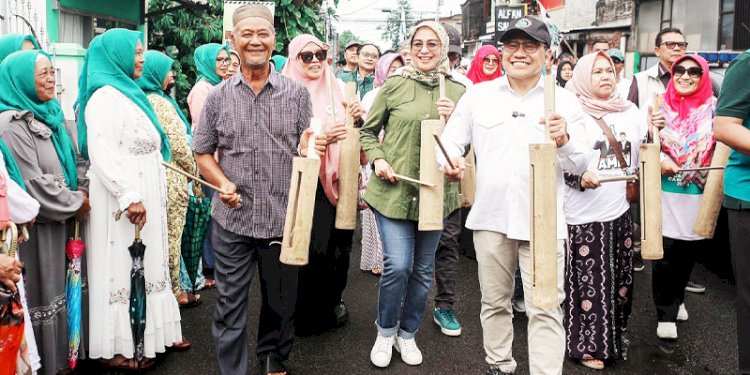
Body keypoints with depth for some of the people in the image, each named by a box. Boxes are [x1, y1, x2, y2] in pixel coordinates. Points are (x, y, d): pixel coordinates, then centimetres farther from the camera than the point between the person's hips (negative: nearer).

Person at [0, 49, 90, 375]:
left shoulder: (50, 115, 11)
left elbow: (73, 161, 18)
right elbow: (34, 184, -21)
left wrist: (83, 193, 1)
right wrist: (76, 203, -10)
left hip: (62, 220, 8)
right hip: (37, 227, -8)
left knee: (60, 289, 15)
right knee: (41, 293, 2)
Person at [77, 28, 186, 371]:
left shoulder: (127, 92, 15)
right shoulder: (105, 96, -14)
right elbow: (101, 153, -24)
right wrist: (129, 198, -26)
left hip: (143, 196, 9)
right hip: (123, 200, -9)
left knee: (145, 264, 14)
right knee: (120, 268, -2)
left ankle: (150, 333, 24)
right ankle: (117, 348, 7)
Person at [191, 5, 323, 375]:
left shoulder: (297, 92, 2)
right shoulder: (218, 96, 3)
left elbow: (306, 149, 6)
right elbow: (202, 151, 8)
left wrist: (311, 147, -18)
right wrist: (222, 182, -10)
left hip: (284, 217, 0)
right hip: (232, 218, 0)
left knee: (281, 300, 15)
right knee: (230, 304, 7)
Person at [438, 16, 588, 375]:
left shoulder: (565, 100, 2)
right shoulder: (478, 95, 6)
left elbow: (579, 165, 1)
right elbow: (451, 139, 6)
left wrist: (564, 142, -20)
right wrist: (450, 159, -16)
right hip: (490, 217, 2)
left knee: (545, 310, -3)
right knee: (494, 302, 17)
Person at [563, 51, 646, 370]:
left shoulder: (630, 111, 9)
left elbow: (643, 153, 21)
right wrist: (580, 177, -26)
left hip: (619, 211, 6)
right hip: (582, 217, -6)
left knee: (620, 279, 13)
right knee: (588, 282, 1)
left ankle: (615, 336, 31)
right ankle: (588, 344, 16)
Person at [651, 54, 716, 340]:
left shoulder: (714, 108, -1)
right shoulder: (661, 106, 1)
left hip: (700, 194, 1)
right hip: (666, 192, -1)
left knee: (689, 251, 14)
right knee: (664, 255, -3)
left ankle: (676, 299, 38)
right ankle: (666, 313, 13)